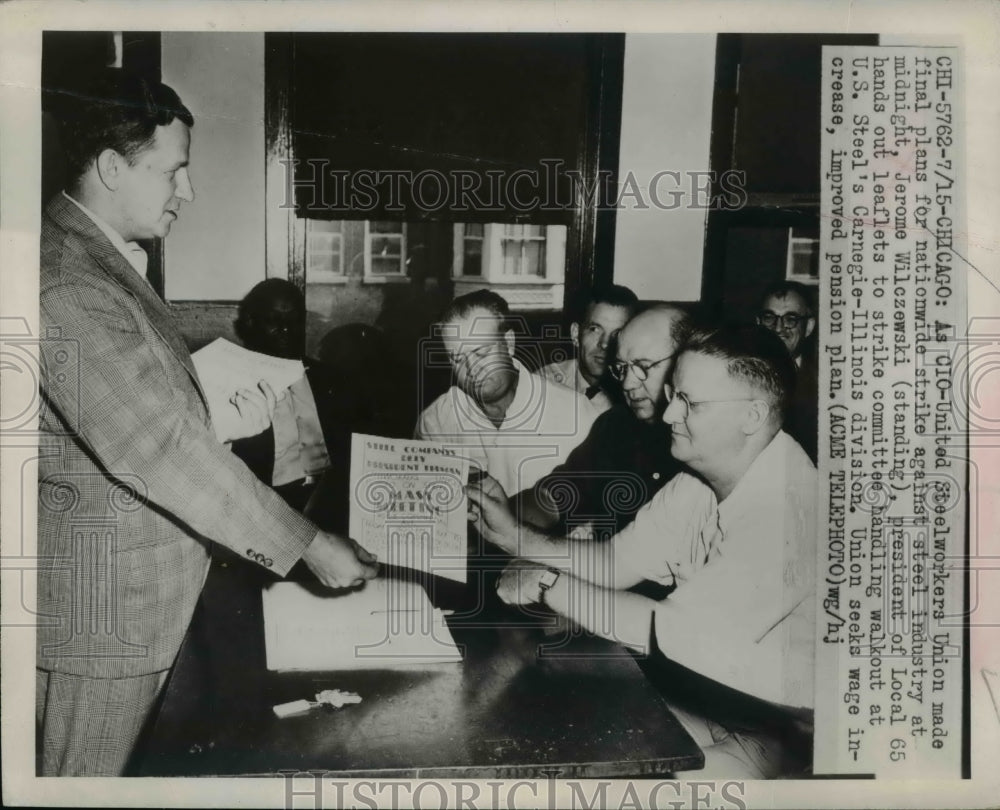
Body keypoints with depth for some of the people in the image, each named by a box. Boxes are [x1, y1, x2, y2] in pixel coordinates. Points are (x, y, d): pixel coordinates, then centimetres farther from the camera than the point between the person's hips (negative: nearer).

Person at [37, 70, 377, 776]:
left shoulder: (105, 261, 10)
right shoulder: (69, 286, -25)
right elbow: (158, 448, -29)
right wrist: (311, 547, -25)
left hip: (139, 592, 9)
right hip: (101, 606, -9)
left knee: (129, 767, 23)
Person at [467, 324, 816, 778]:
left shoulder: (785, 507, -29)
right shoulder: (699, 482, -1)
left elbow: (668, 633, -27)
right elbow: (614, 562, 2)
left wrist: (549, 583, -19)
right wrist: (516, 537, -9)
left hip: (778, 727, -7)